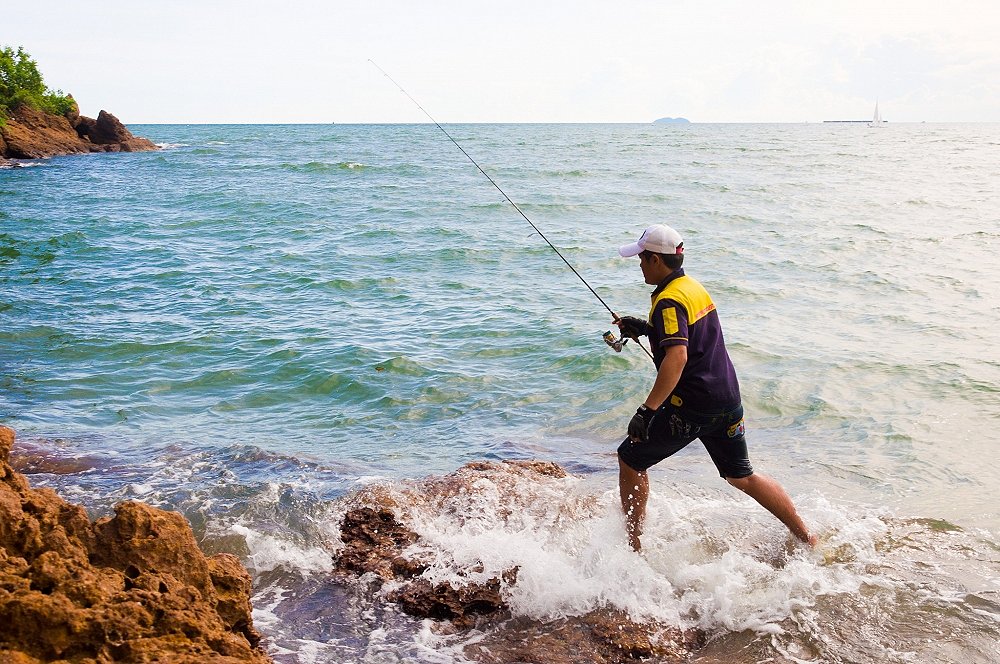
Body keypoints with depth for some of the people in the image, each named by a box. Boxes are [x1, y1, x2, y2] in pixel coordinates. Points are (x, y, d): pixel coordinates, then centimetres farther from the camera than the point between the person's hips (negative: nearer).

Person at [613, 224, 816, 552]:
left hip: (691, 407, -9)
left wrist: (646, 410, -30)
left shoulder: (669, 301, -16)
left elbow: (677, 357, -29)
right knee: (742, 477, 21)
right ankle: (807, 538, 25)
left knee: (630, 460, 7)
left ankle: (632, 547, 13)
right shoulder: (695, 287, 12)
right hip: (728, 399, 9)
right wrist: (644, 329, 24)